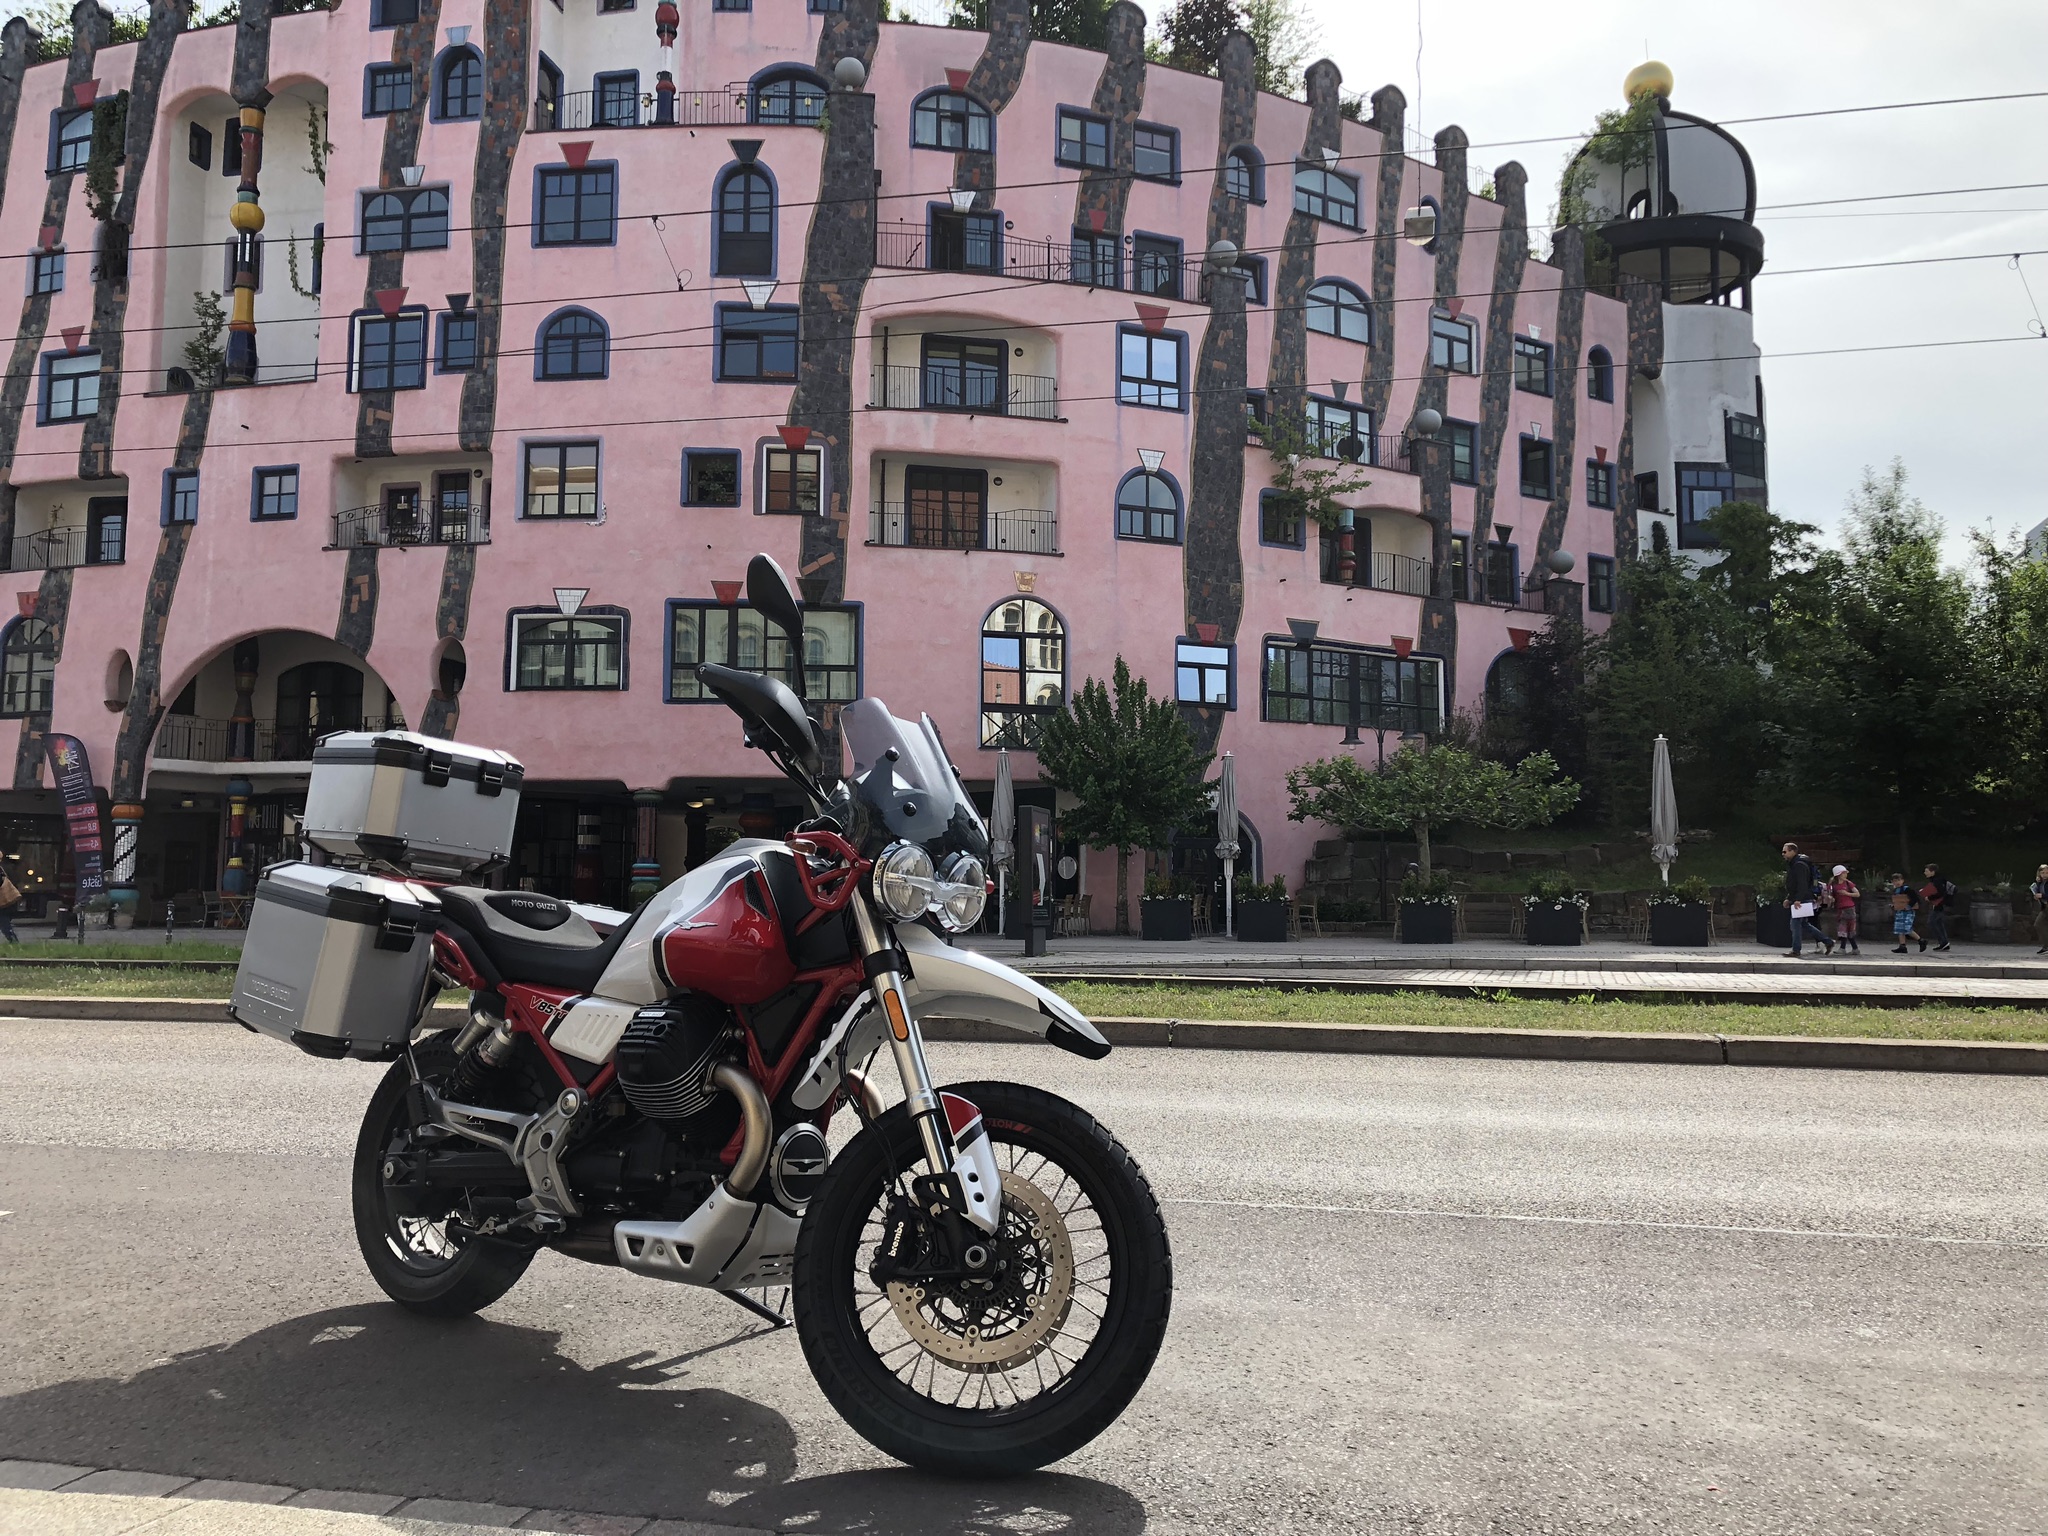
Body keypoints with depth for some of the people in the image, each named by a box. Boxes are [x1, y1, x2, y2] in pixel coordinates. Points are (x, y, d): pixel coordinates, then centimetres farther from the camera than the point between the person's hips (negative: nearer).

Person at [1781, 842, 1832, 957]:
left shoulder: (1799, 865, -14)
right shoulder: (1792, 864, 18)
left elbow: (1802, 884, -23)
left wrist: (1797, 899, -28)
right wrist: (1788, 898, 23)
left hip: (1802, 900, -10)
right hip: (1797, 900, 10)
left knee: (1796, 923, -7)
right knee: (1804, 924, 13)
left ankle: (1795, 950, -3)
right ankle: (1828, 942, 18)